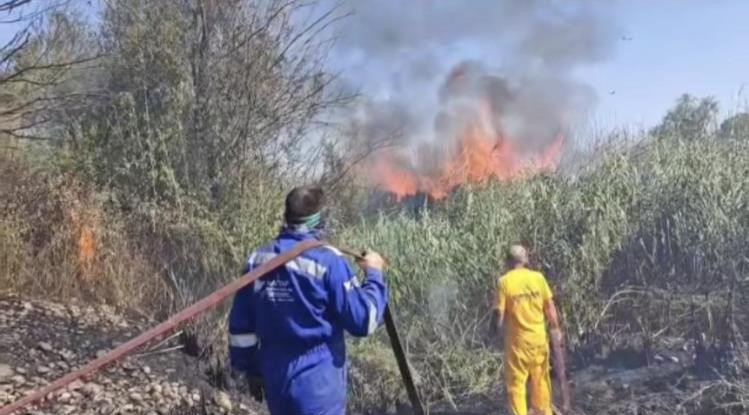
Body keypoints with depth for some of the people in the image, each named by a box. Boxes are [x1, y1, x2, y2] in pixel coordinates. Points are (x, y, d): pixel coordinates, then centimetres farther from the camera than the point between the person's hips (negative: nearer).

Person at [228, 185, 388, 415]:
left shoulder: (258, 260, 0)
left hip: (275, 378, 6)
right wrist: (374, 274, -1)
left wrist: (251, 369, 17)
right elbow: (363, 320, -15)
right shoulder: (328, 262, -17)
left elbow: (240, 324, 6)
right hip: (318, 381, -6)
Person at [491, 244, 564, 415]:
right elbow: (550, 306, 1)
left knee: (516, 383, 6)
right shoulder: (538, 277, -4)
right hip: (539, 337, 3)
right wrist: (555, 328, 13)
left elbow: (499, 313, -11)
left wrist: (496, 328, 8)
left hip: (517, 340, -3)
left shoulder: (504, 281, -12)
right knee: (540, 378, 20)